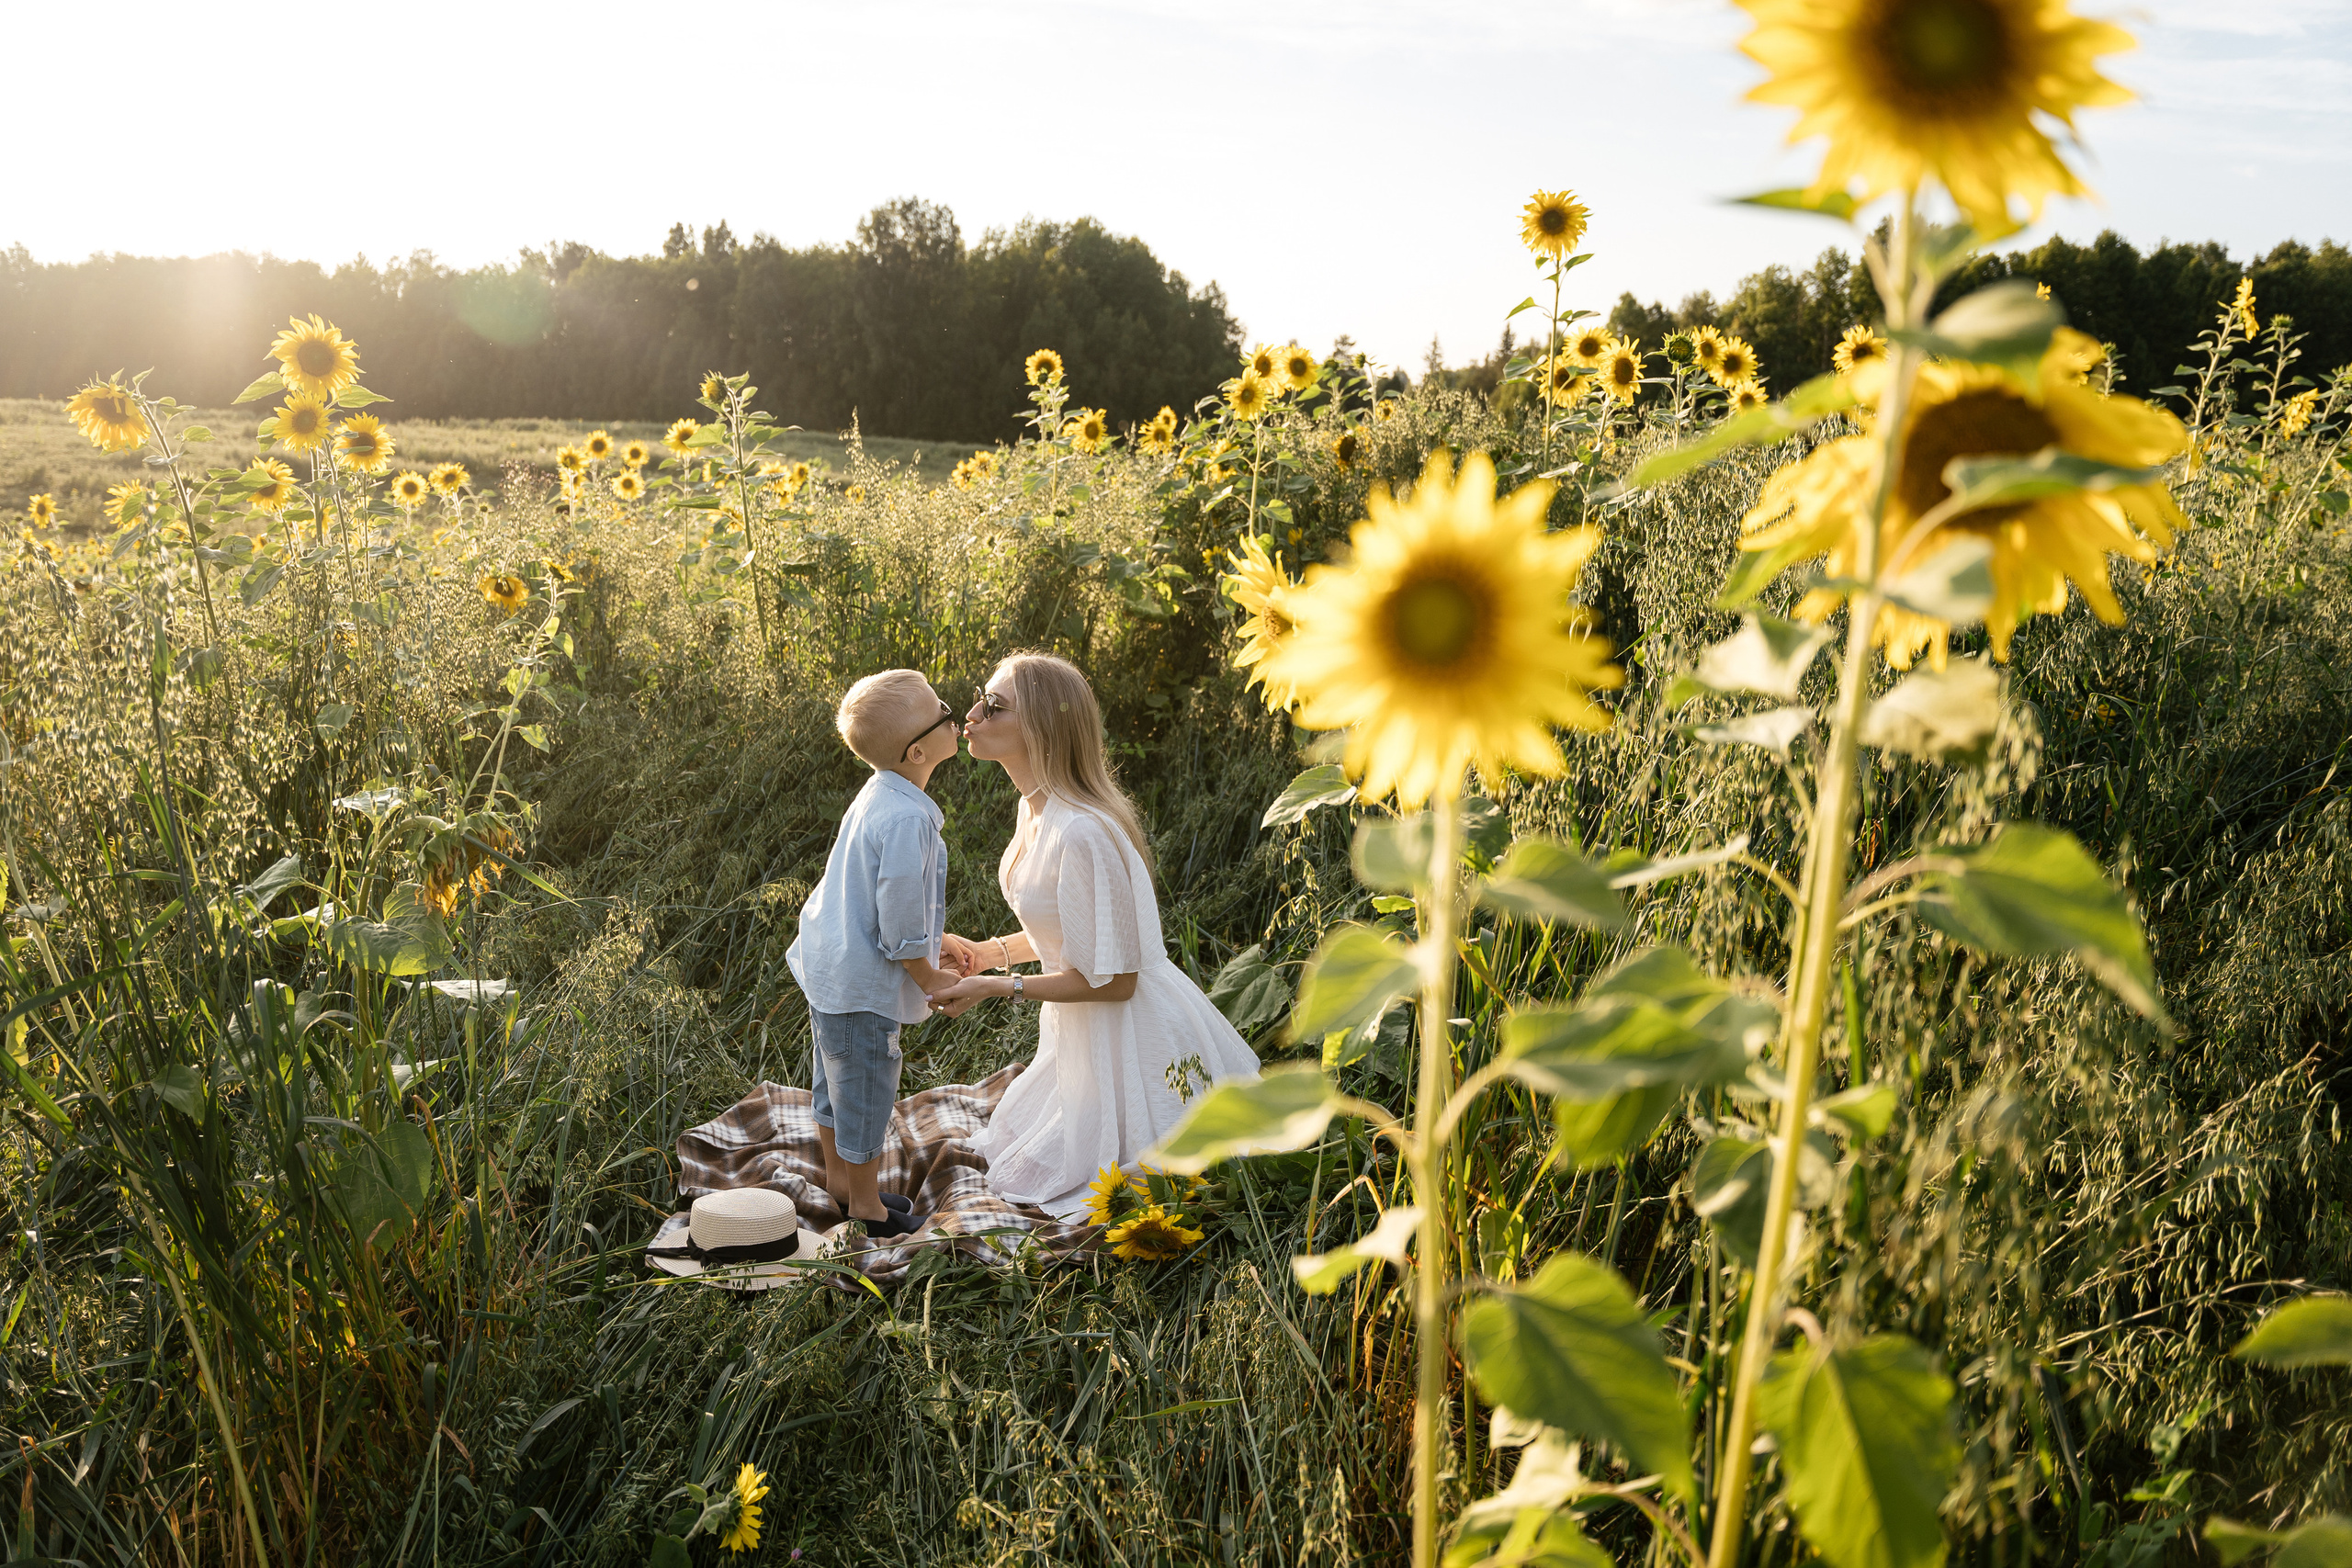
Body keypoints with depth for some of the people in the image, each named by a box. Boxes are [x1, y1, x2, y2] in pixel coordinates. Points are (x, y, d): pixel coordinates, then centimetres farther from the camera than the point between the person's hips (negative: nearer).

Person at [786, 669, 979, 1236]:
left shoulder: (880, 796, 3)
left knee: (836, 1081, 24)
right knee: (866, 1088, 9)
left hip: (829, 966, 10)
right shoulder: (907, 819, -28)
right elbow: (899, 920, -25)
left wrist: (935, 940, 16)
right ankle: (865, 1204, 28)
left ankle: (838, 1177, 44)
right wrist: (931, 980, -10)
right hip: (861, 984, -10)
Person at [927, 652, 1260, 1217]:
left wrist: (996, 987, -20)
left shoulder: (1083, 835, -31)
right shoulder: (1038, 808, -1)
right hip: (1081, 1031, 9)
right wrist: (989, 952, 2)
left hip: (1129, 1033, -9)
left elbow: (1112, 979, -25)